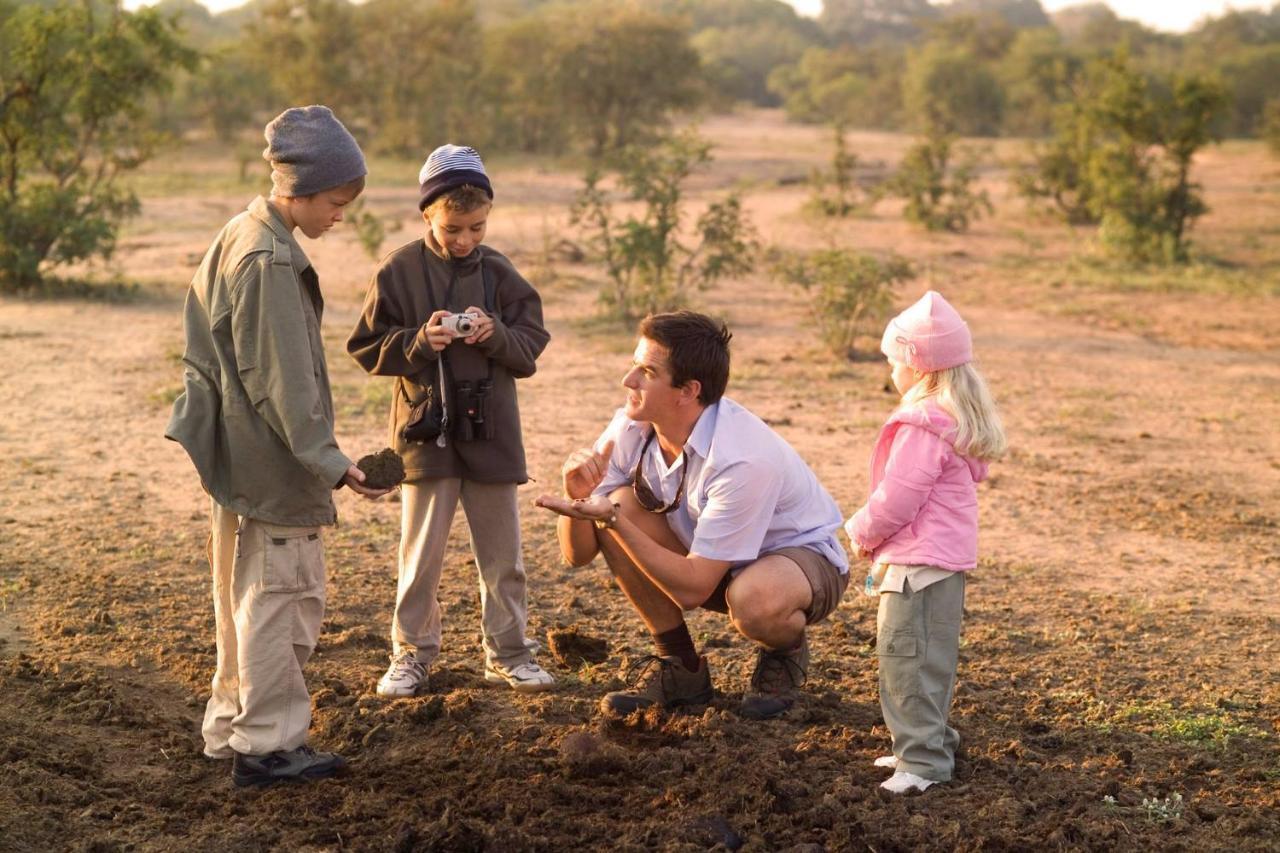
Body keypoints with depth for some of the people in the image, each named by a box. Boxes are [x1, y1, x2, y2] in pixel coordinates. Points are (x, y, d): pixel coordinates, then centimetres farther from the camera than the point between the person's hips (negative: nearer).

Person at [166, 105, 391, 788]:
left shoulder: (242, 237, 11)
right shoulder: (269, 261, -20)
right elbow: (283, 380, -21)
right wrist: (330, 462, -18)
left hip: (239, 454, 10)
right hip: (270, 461, -10)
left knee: (248, 596, 17)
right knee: (278, 596, -1)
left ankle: (232, 728, 28)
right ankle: (267, 744, 8)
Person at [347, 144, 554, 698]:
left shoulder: (499, 274, 2)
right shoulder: (399, 272, -4)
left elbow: (531, 346, 3)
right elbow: (367, 348, -3)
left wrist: (496, 334, -16)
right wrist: (419, 341, -18)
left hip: (492, 432, 2)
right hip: (425, 433, -2)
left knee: (502, 555, 10)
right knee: (420, 557, 5)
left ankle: (508, 652, 22)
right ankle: (411, 654, 17)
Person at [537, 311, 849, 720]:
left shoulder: (743, 459, -35)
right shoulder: (632, 428, -15)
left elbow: (692, 589, -32)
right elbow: (578, 553, -10)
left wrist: (612, 518, -37)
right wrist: (577, 494, -31)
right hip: (710, 558, 6)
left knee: (753, 601, -41)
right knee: (623, 503, -19)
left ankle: (785, 654, 1)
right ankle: (681, 669, -2)